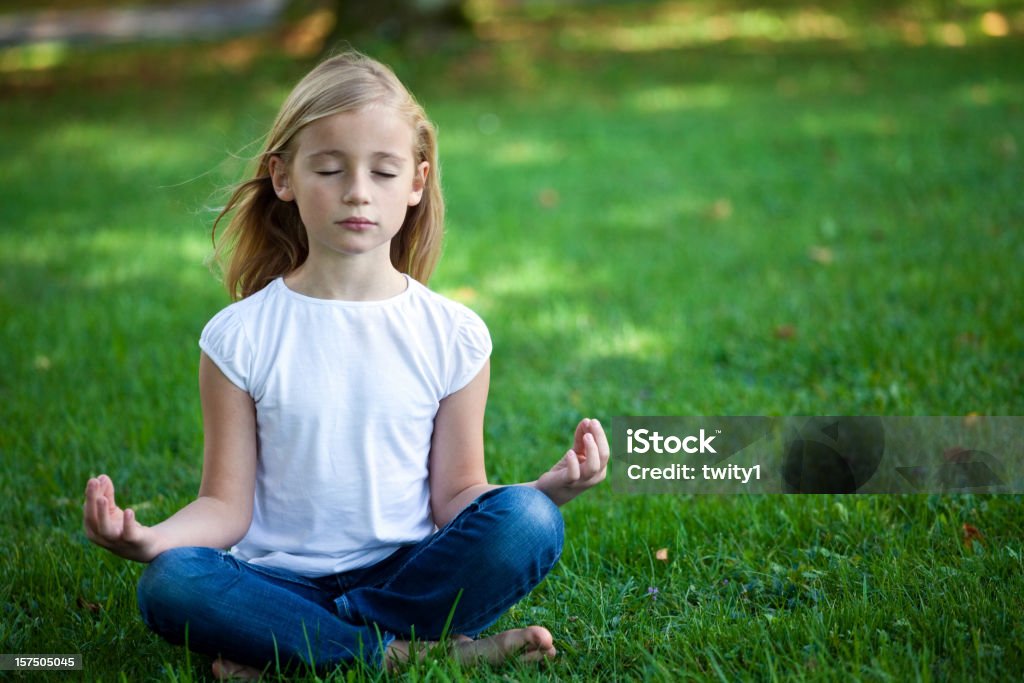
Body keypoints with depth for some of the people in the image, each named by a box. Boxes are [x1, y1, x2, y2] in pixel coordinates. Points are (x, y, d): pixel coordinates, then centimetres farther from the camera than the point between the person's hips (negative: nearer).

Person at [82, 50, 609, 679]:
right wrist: (151, 536, -22)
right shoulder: (240, 338, -1)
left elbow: (455, 499, 4)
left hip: (407, 573, 1)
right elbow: (227, 506, -1)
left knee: (527, 521, -27)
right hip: (284, 578, -1)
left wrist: (550, 487, -15)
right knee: (170, 584, -31)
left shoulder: (454, 336, 2)